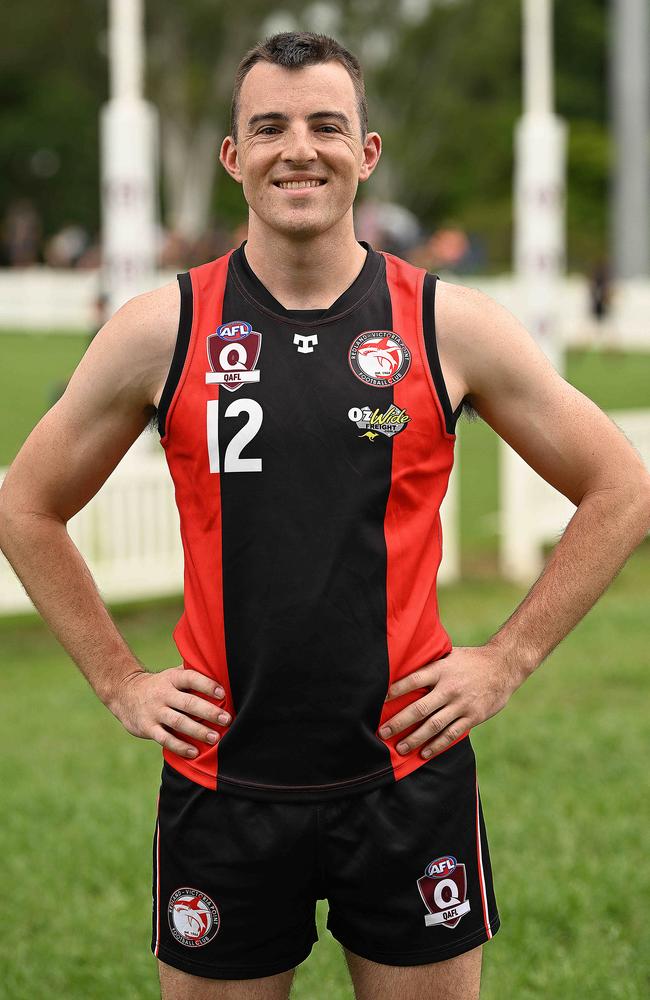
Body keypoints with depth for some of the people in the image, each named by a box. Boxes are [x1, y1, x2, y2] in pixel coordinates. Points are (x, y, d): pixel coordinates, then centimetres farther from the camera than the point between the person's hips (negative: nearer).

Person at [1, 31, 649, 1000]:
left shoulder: (452, 326, -2)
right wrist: (120, 682, 3)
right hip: (221, 779, 0)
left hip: (409, 774, 0)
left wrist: (507, 661, 1)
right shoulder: (163, 329, -1)